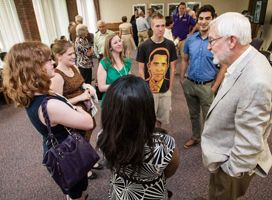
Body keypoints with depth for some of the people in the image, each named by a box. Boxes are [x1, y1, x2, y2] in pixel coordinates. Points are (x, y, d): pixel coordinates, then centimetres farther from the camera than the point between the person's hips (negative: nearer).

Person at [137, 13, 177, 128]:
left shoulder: (170, 45, 1)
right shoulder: (144, 46, -8)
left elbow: (172, 68, 6)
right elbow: (141, 70, -4)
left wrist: (170, 87, 3)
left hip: (165, 90, 3)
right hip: (149, 90, -3)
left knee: (161, 118, 17)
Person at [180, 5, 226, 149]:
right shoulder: (190, 39, 1)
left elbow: (223, 67, -8)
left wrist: (215, 87, -12)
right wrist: (182, 79, 6)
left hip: (206, 85, -4)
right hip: (189, 83, 4)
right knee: (193, 114, 20)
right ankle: (195, 137, 40)